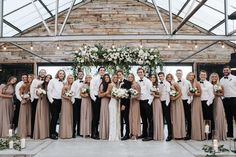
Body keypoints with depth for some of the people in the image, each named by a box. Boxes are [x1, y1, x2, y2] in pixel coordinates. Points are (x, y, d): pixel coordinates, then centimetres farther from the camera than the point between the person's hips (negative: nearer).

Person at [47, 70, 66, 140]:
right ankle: (52, 133, 2)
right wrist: (51, 100, -10)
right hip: (54, 100, -5)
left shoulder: (63, 83, 11)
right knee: (54, 117, -6)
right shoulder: (53, 81, -2)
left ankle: (54, 131, 23)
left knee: (57, 117, 11)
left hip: (60, 101, 5)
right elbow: (49, 91, -6)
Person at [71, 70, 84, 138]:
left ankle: (79, 131, 17)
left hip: (83, 100, 4)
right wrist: (73, 100, -11)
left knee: (80, 116, 8)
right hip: (76, 100, -3)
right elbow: (72, 91, -6)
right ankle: (73, 132, 4)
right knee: (75, 116, -1)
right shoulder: (75, 83, -1)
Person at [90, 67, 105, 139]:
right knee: (95, 115, -5)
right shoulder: (94, 79, -3)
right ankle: (93, 133, 2)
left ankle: (96, 132, 20)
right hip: (95, 98, -5)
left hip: (102, 99, 5)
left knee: (98, 116, 10)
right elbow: (91, 89, -8)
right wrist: (94, 98, -12)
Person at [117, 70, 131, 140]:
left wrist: (124, 104, -15)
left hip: (125, 103, -6)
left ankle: (127, 134, 4)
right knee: (120, 119, 9)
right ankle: (120, 134, 17)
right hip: (119, 103, 6)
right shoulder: (118, 83, 13)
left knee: (126, 118, -2)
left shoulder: (127, 82, -6)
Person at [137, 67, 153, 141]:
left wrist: (149, 102, -13)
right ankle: (144, 134, 22)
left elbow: (151, 92, -10)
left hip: (147, 101, -6)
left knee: (150, 119, -2)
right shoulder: (138, 82, 10)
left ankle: (150, 135, 1)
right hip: (140, 102, 6)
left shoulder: (147, 81, -6)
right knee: (143, 119, 13)